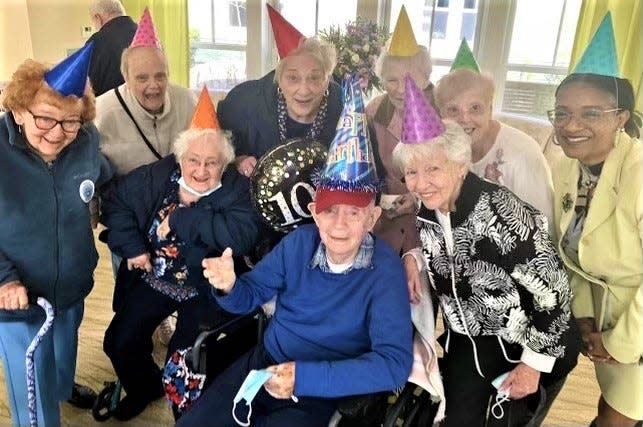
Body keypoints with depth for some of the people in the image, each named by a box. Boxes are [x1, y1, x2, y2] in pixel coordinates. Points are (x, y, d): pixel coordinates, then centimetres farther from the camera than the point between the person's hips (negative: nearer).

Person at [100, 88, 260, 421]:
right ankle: (145, 389, 42)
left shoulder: (236, 189, -19)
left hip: (205, 289, -4)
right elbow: (116, 202, 1)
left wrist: (181, 219, -30)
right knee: (119, 344, 11)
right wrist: (132, 247, -11)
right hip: (155, 278, 5)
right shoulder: (159, 176, -8)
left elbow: (243, 235, -36)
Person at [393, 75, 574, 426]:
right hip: (464, 339, 6)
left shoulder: (501, 214, -30)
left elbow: (552, 289, -22)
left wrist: (534, 364, -15)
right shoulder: (426, 212, -9)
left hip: (516, 344, -5)